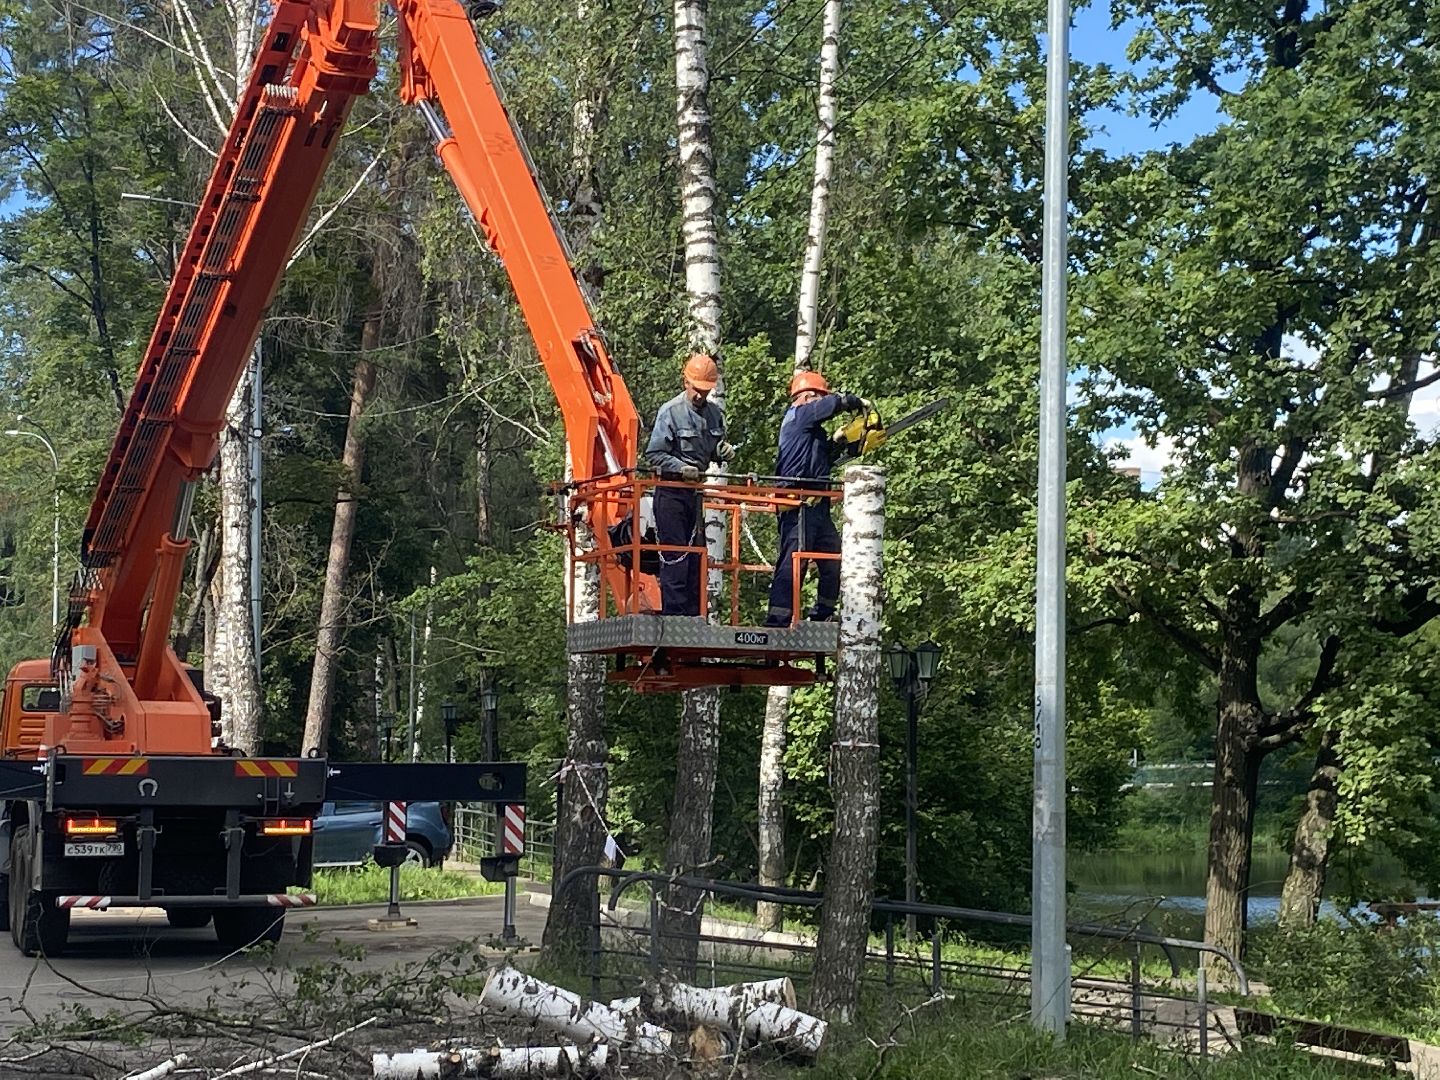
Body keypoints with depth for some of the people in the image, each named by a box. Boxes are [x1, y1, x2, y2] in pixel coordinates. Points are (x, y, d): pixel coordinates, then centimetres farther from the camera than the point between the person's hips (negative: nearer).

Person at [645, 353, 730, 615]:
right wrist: (681, 468, -24)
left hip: (697, 492, 6)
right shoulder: (671, 411, -10)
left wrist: (723, 452, -2)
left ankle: (694, 614, 15)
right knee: (675, 556, -6)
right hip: (671, 492, -6)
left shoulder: (715, 413, 8)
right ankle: (673, 614, -4)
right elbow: (653, 454, -11)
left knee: (697, 553, 9)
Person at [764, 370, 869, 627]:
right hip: (799, 505, -10)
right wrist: (859, 403, 4)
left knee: (835, 559, 13)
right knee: (793, 561, -14)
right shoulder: (799, 414, -5)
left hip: (816, 506, 10)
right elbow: (835, 402, -14)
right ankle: (776, 622, -17)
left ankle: (821, 616, 21)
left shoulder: (812, 430, 24)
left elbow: (824, 459, 30)